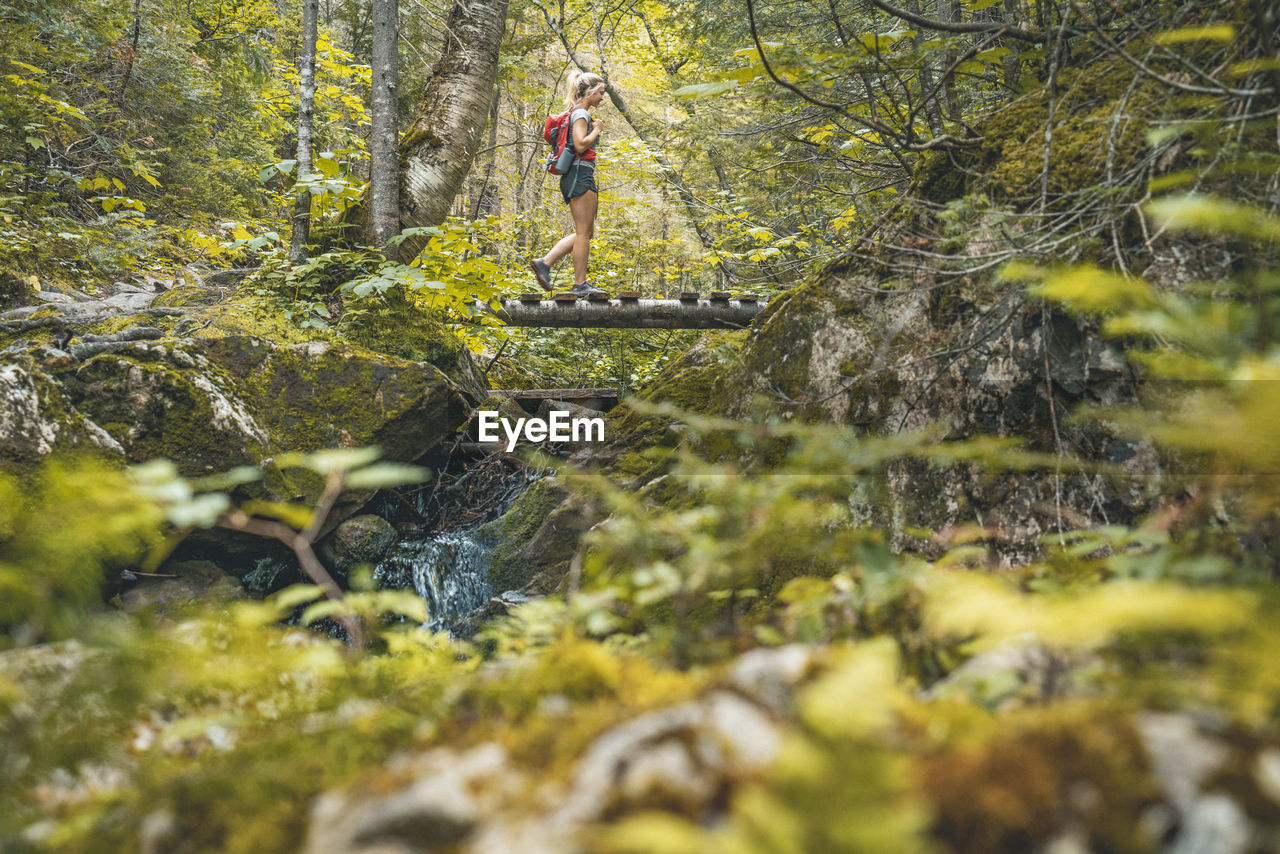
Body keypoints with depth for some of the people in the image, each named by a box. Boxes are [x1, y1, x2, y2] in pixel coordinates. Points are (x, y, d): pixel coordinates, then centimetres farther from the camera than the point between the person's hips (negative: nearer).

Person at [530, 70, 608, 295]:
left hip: (576, 177, 10)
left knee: (585, 232, 11)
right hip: (581, 176, -10)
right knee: (583, 232, -6)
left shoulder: (577, 113, 20)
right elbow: (580, 145, -22)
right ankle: (580, 284, -3)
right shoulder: (581, 113, -10)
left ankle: (545, 262, 5)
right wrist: (597, 129, -8)